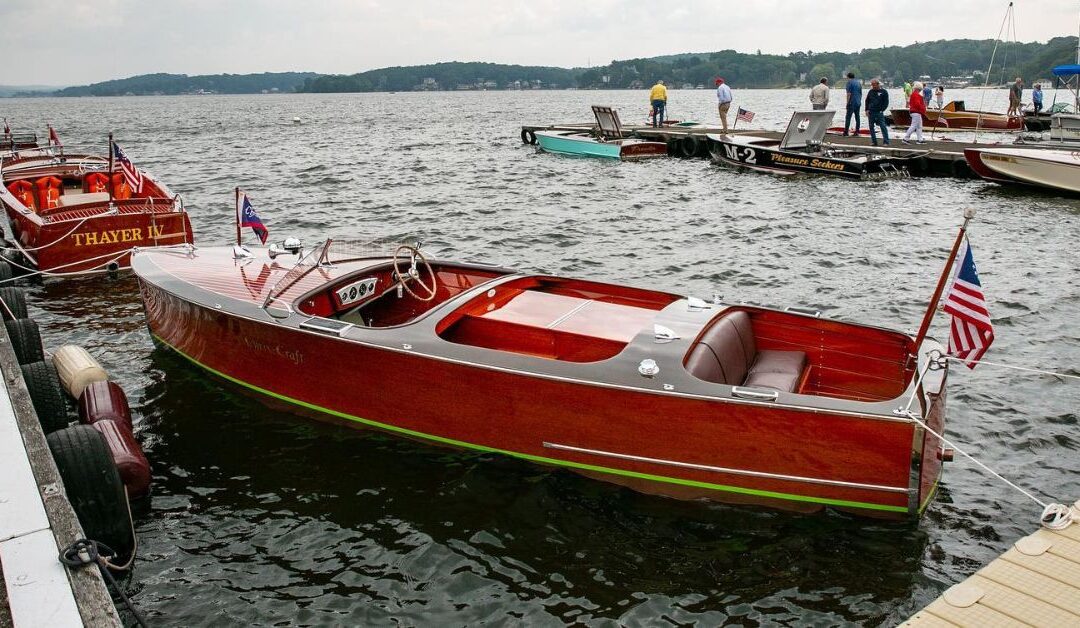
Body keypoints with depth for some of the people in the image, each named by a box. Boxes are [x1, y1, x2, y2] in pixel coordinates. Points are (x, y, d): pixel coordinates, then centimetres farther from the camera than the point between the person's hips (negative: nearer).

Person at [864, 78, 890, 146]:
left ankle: (886, 142, -8)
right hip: (871, 112, 4)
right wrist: (867, 110, 6)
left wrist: (882, 110, -10)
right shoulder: (870, 92, 12)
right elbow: (867, 101, 18)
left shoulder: (883, 92, 1)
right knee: (871, 127, 5)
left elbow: (886, 103, 1)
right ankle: (874, 141, 13)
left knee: (883, 127, -9)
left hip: (879, 112, -4)